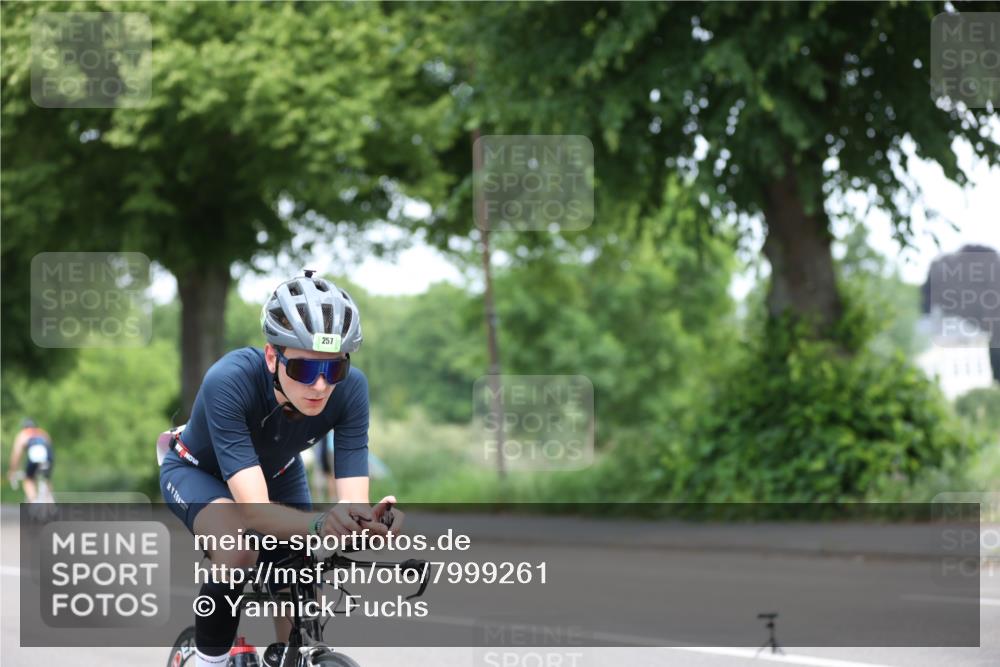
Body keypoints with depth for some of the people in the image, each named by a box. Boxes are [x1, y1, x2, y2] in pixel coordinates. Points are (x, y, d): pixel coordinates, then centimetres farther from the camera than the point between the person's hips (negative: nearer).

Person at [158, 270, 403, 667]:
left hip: (277, 474, 4)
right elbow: (253, 508, -47)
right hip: (199, 471, -4)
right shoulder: (229, 382, -41)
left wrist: (370, 522, -60)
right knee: (238, 554, -34)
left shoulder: (350, 388, -32)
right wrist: (319, 526, -67)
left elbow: (353, 501, -35)